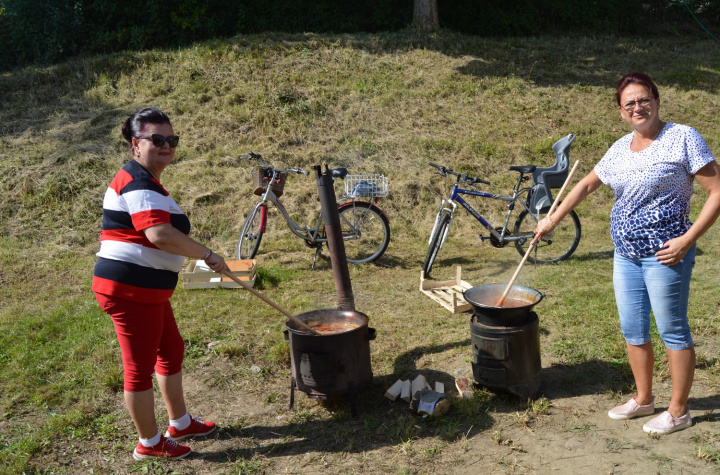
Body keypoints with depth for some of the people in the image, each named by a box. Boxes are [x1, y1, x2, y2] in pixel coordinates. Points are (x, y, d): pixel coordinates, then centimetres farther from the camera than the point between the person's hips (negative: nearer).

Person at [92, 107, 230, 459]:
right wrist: (208, 254, -25)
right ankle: (149, 444, 21)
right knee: (140, 367, 4)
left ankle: (180, 423, 39)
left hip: (148, 291, 11)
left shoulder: (143, 180, 16)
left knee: (171, 351, 22)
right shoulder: (138, 183, -19)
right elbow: (160, 235, -34)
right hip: (130, 289, -11)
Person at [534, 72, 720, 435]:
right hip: (625, 255, 7)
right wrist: (552, 220, 18)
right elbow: (587, 185, 21)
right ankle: (643, 399, 32)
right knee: (632, 331, 14)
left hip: (663, 255, -7)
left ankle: (678, 411, 20)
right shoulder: (620, 149, 9)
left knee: (673, 332, 4)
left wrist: (686, 240, -19)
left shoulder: (682, 138, -10)